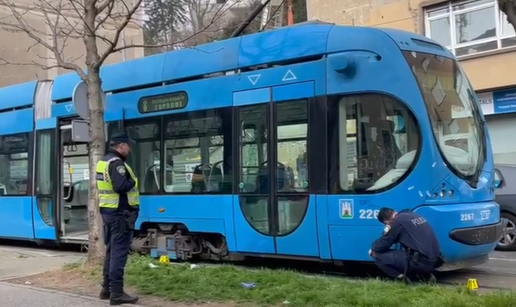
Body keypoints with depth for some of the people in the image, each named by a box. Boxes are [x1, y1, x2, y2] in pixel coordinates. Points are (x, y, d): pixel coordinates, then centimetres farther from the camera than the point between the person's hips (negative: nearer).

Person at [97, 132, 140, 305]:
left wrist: (128, 182, 8)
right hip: (120, 213, -10)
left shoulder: (104, 161, 15)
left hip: (108, 211, 10)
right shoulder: (116, 163, -17)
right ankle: (116, 293, -6)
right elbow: (121, 186, -28)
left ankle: (107, 289, 23)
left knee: (111, 250, 16)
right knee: (119, 252, -7)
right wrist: (133, 182, -10)